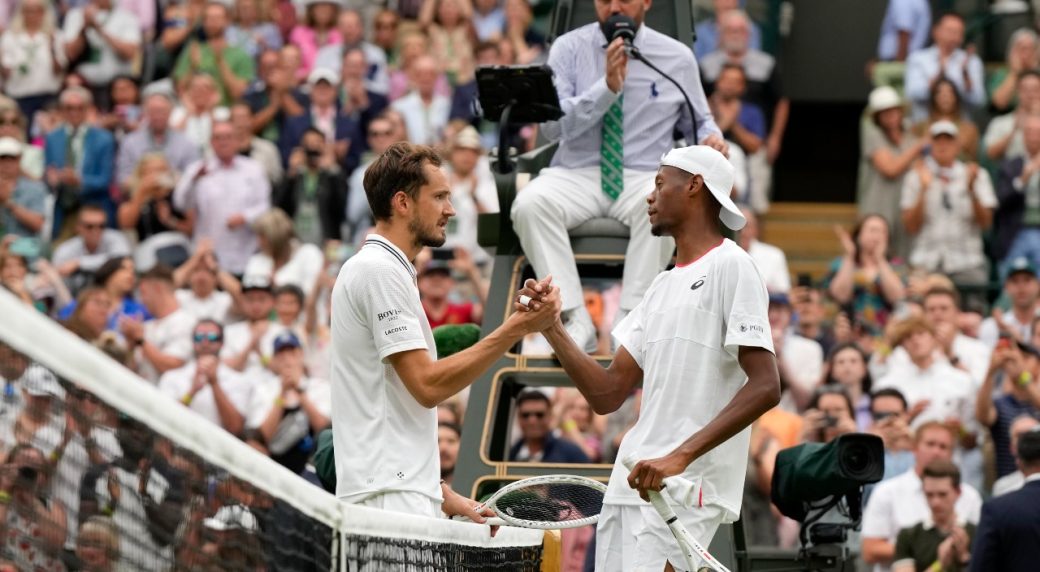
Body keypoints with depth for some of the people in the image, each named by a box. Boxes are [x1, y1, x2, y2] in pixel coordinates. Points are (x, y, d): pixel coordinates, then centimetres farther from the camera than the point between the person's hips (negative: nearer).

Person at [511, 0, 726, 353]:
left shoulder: (677, 58, 9)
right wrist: (608, 86, -17)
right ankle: (575, 320, -31)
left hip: (644, 178, 0)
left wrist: (711, 137, -4)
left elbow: (698, 122, 21)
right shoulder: (569, 49, 5)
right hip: (576, 175, 0)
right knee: (530, 204, -32)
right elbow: (551, 126, -6)